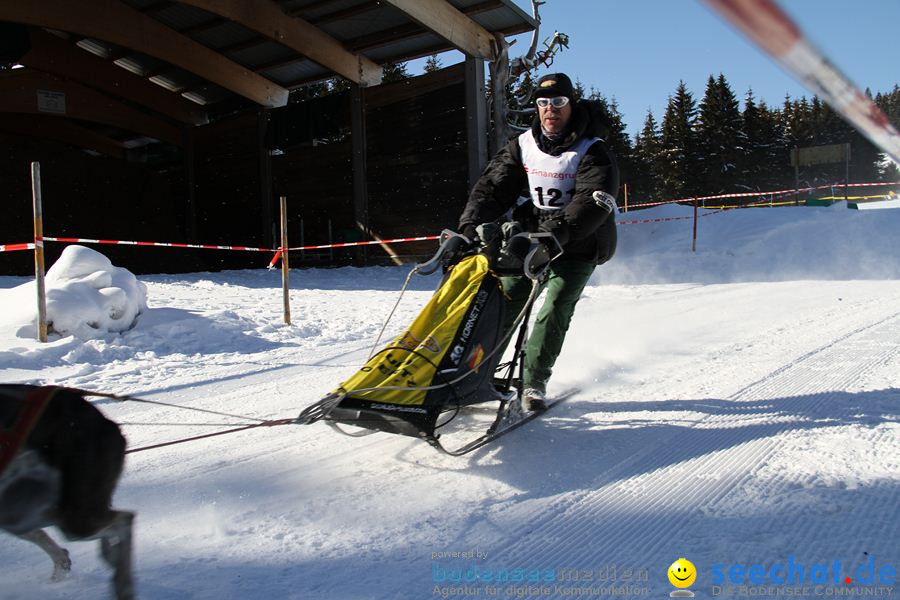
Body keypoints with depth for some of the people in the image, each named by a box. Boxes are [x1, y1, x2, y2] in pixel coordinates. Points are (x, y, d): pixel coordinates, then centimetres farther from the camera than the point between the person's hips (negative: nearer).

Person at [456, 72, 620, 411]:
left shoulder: (593, 152, -8)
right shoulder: (523, 146, 5)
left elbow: (594, 202, -23)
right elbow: (493, 187, -1)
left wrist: (558, 231, -38)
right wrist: (471, 225, -18)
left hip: (576, 247, -3)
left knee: (553, 312, -12)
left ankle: (534, 382, 1)